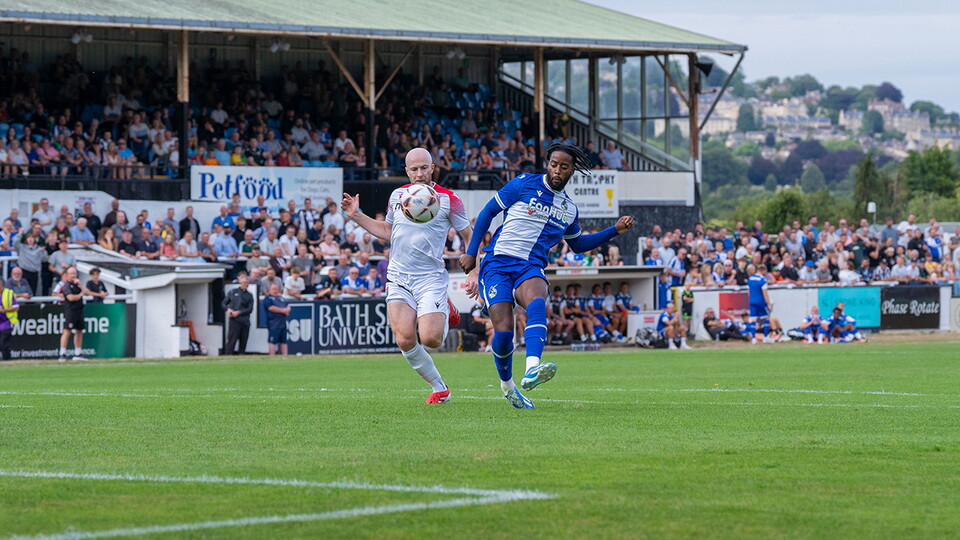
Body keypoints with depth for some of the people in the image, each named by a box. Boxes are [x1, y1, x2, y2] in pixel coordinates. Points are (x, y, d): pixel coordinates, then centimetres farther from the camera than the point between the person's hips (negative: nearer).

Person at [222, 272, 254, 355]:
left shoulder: (249, 296, 12)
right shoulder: (233, 292, 9)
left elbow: (250, 309, 3)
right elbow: (224, 303, 14)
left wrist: (238, 312, -10)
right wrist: (228, 309, -7)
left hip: (245, 322, 3)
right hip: (235, 321, -3)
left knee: (243, 343, 3)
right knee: (231, 342, -10)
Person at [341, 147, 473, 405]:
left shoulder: (448, 199, -4)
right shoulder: (397, 195, 9)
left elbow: (469, 235, 5)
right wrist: (356, 216, 13)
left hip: (431, 277, -4)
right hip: (399, 278, 4)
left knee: (430, 339, -19)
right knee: (405, 341, -12)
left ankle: (446, 314, 18)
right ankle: (439, 389, 6)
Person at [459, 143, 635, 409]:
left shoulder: (569, 209, 16)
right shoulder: (524, 184, 2)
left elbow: (577, 244, 33)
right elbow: (488, 212, 7)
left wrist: (615, 230, 23)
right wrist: (471, 253, 4)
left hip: (531, 268, 2)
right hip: (498, 264, -2)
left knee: (537, 302, -35)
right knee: (503, 330, -17)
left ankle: (531, 371, -55)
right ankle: (506, 384, 14)